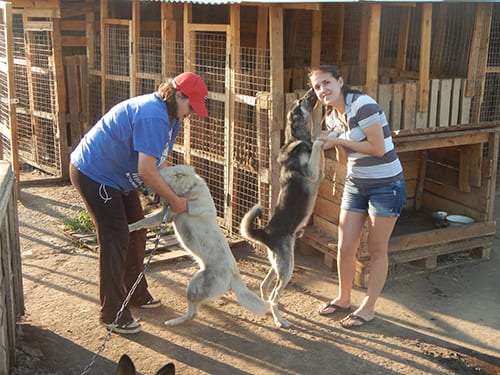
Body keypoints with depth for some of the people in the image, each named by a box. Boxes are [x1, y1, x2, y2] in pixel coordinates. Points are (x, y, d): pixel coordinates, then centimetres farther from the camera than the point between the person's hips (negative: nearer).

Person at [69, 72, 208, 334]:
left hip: (117, 176, 11)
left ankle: (136, 293, 31)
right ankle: (112, 313, 0)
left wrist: (174, 195, -2)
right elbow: (146, 171, -34)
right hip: (93, 175, -11)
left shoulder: (170, 116, 4)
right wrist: (174, 200, -22)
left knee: (136, 231, 15)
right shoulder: (154, 117, -30)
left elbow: (158, 161, 9)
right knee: (115, 240, -9)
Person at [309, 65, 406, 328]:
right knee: (345, 247, 9)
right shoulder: (331, 116, 5)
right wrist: (335, 144, -8)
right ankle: (343, 299, 29)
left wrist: (340, 141, -16)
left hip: (386, 185, -7)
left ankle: (367, 308, 19)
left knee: (377, 250, 6)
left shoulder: (362, 105, -19)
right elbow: (343, 159, 11)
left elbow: (378, 149, -22)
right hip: (355, 184, 7)